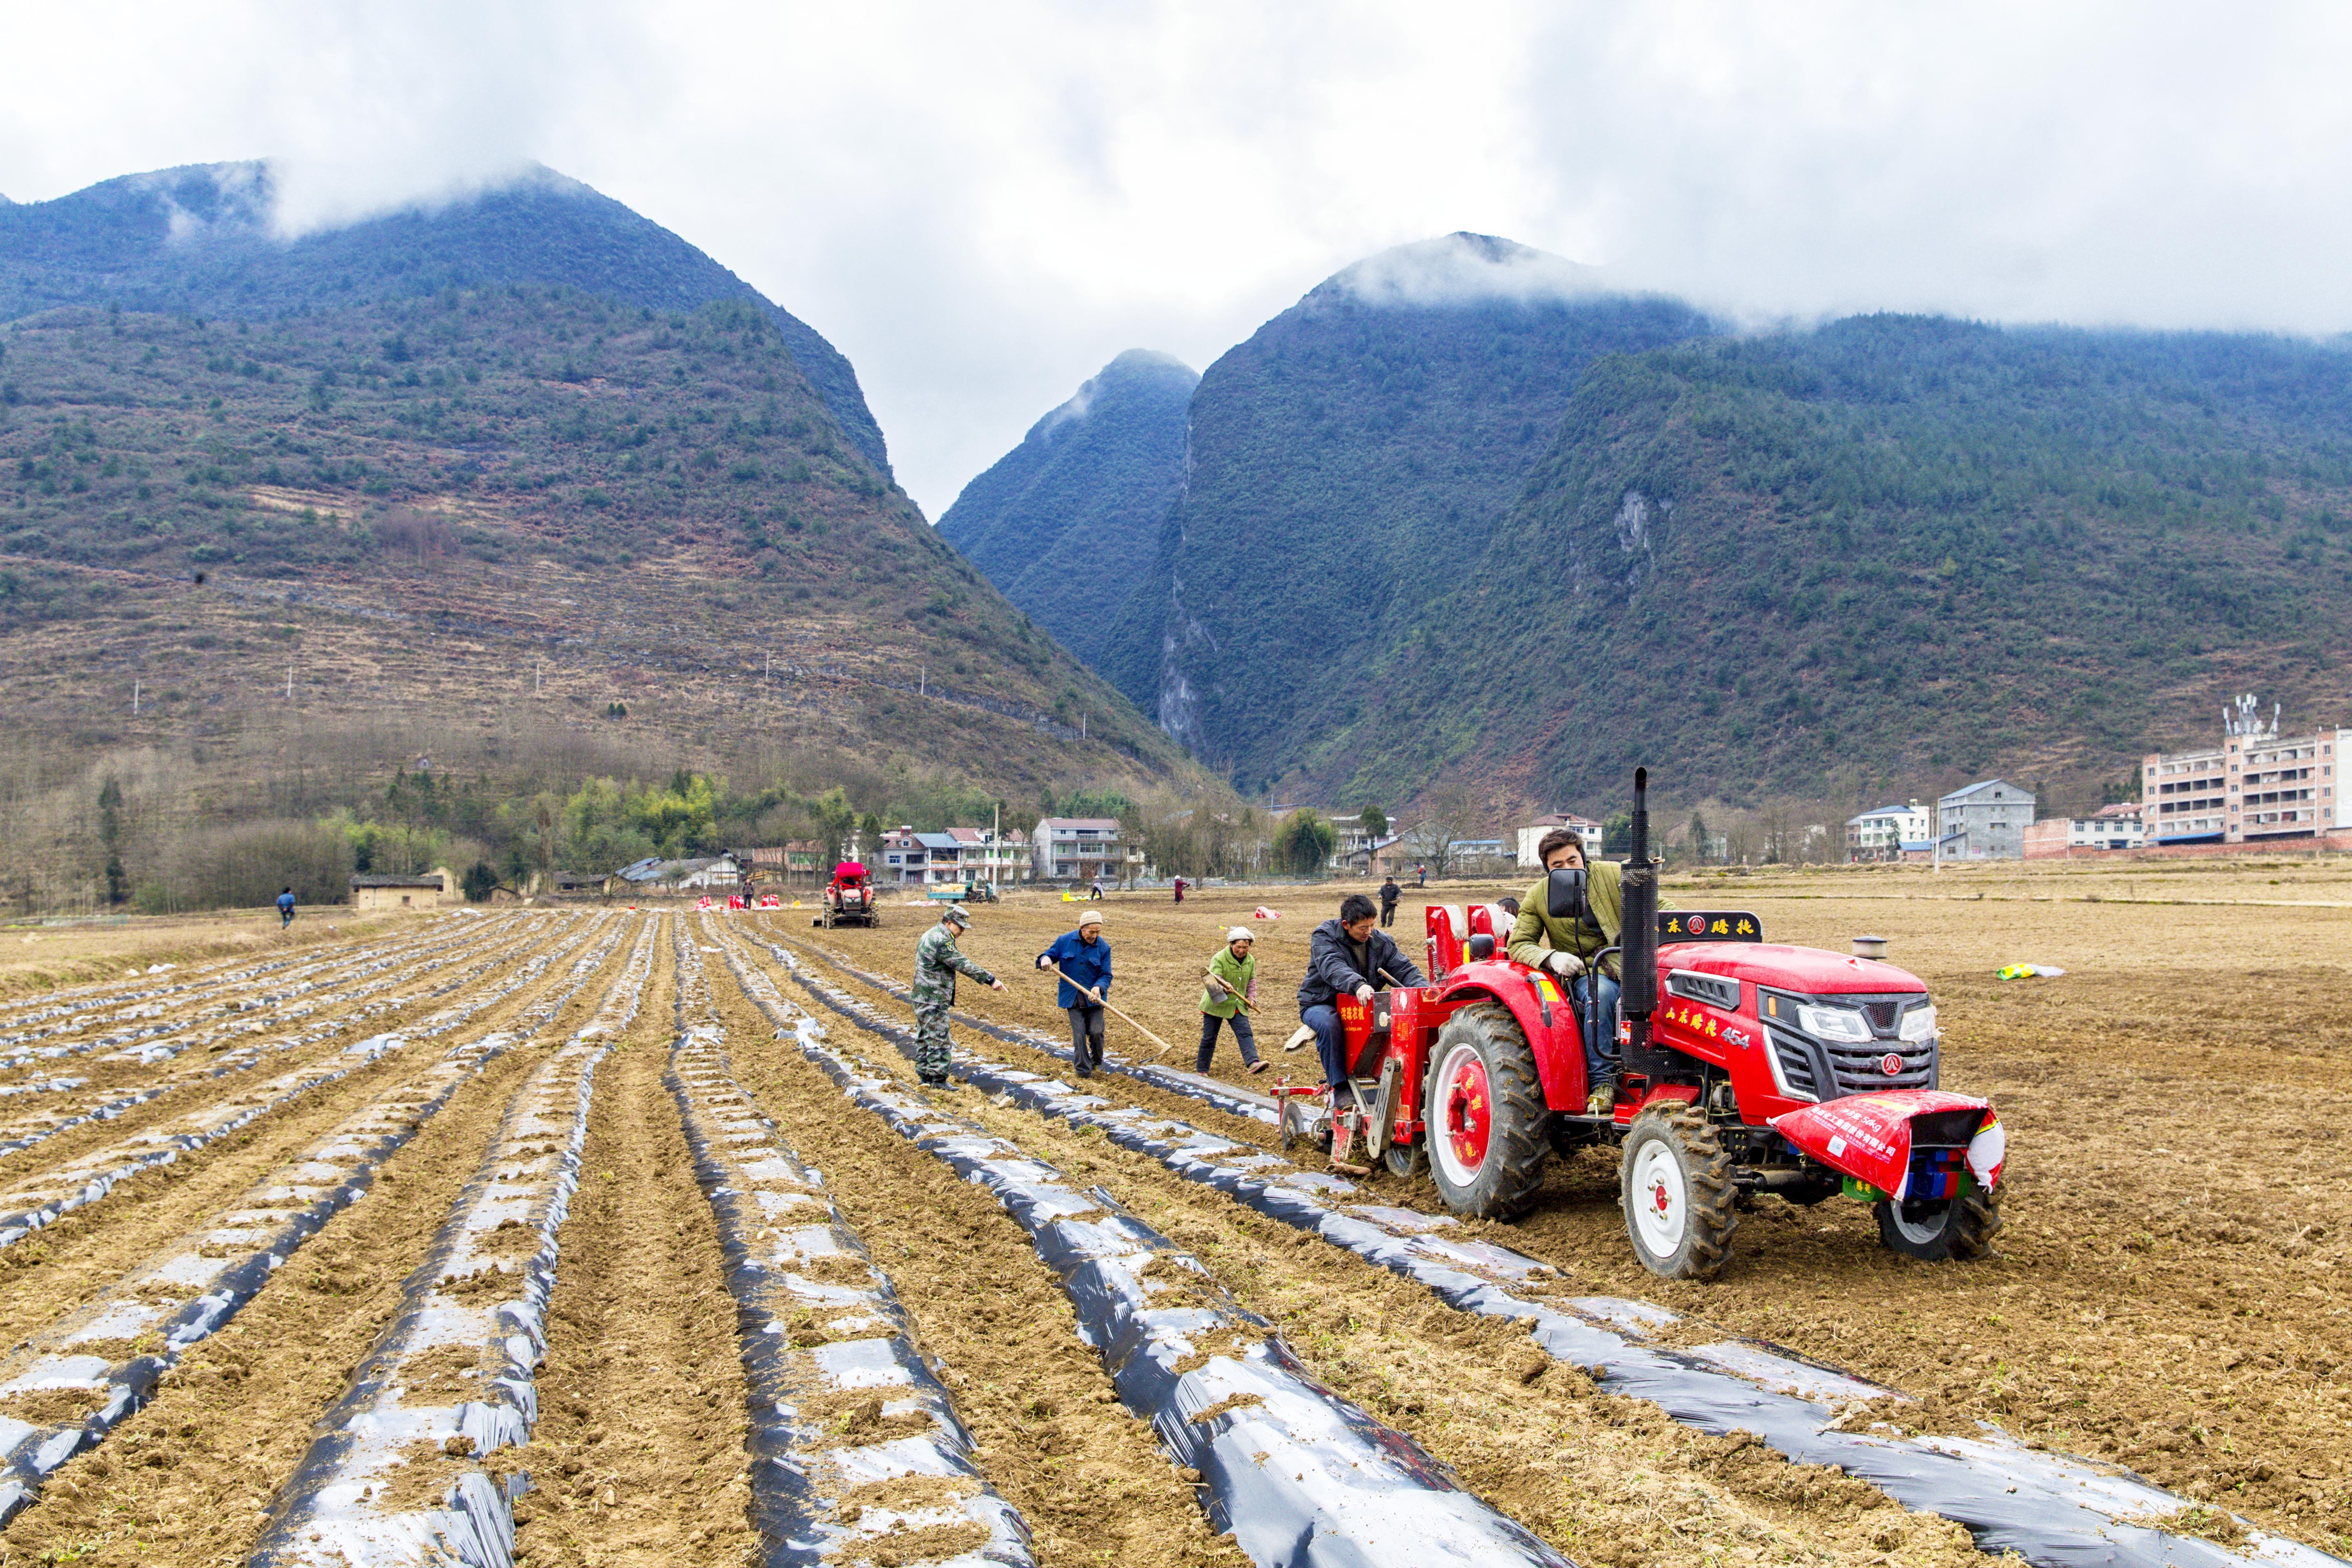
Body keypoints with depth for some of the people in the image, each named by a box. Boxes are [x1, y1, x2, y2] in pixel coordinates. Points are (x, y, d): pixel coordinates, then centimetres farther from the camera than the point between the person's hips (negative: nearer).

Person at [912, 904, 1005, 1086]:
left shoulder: (931, 935, 14)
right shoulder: (941, 941, -20)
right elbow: (963, 965, -24)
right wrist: (990, 980, -23)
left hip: (923, 1000, 11)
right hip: (934, 1002, -11)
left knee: (924, 1038, 15)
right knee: (938, 1041, -6)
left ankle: (925, 1075, 23)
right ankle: (938, 1082, -3)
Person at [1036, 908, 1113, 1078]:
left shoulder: (1104, 948, -3)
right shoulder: (1065, 941, -2)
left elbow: (1106, 975, -3)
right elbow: (1050, 955, 6)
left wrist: (1099, 988, -24)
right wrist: (1045, 959, -19)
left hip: (1094, 998, 0)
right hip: (1073, 999, 0)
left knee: (1096, 1032, -8)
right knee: (1079, 1035, -5)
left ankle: (1096, 1062, 22)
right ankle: (1084, 1070, 8)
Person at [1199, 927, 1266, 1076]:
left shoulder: (1250, 961, 4)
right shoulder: (1219, 959, -16)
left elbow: (1251, 982, 17)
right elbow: (1215, 979, -26)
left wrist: (1252, 998, 5)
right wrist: (1224, 987, -46)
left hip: (1238, 1006, 4)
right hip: (1216, 1005, -4)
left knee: (1246, 1034, -14)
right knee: (1209, 1038, 4)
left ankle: (1253, 1063, -26)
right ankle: (1201, 1070, 16)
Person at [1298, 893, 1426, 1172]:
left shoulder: (1381, 942, 4)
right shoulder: (1325, 937, -11)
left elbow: (1404, 969, -5)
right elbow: (1333, 968, -31)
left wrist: (1424, 990, -27)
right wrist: (1358, 985, -51)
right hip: (1321, 1004, -4)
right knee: (1330, 1025, -39)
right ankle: (1341, 1094, -33)